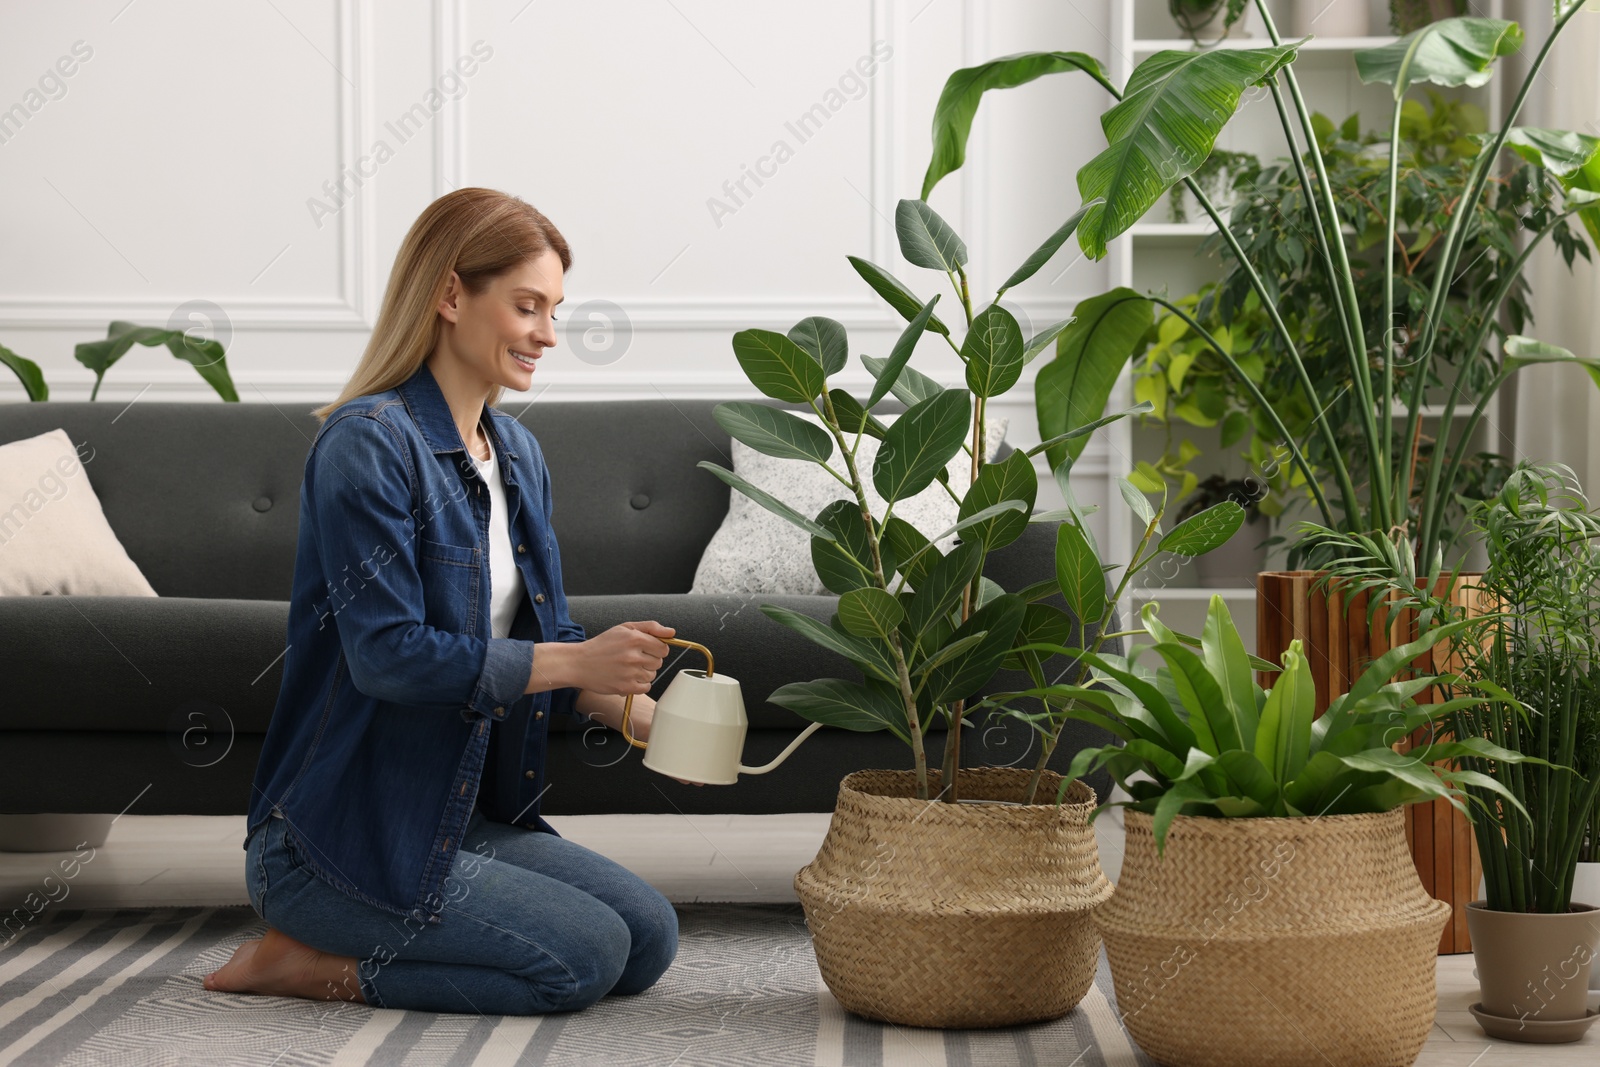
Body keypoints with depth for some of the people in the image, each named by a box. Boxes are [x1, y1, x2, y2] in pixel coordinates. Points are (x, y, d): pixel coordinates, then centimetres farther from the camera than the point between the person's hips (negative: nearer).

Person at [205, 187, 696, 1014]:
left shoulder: (518, 453, 11)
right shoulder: (368, 442, -16)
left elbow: (543, 636, 13)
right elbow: (387, 654, -24)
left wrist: (636, 711, -7)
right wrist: (575, 662, -24)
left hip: (467, 814, 9)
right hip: (344, 836, -9)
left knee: (650, 938, 0)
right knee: (587, 956, -16)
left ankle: (334, 958, 7)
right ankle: (311, 961, -2)